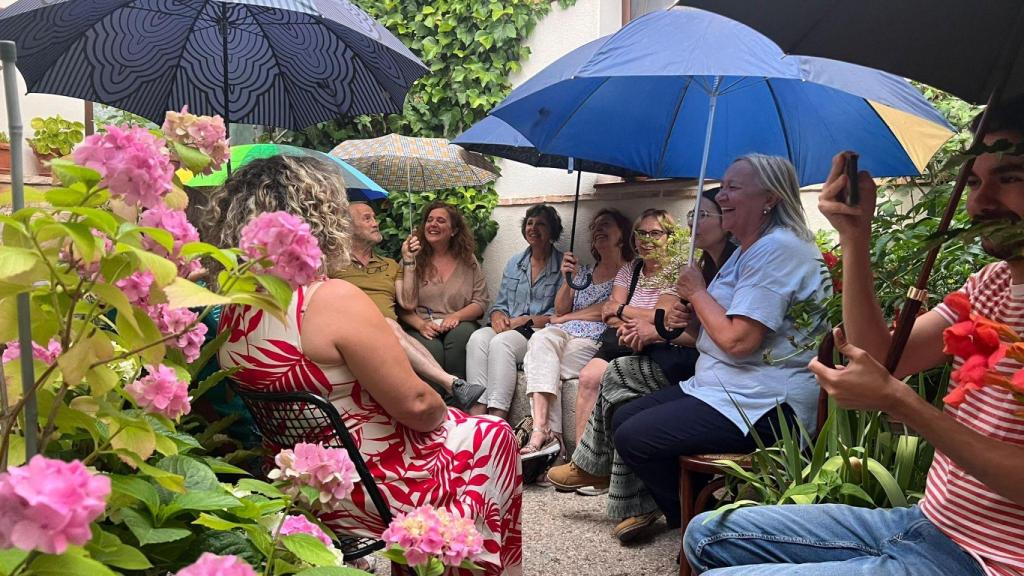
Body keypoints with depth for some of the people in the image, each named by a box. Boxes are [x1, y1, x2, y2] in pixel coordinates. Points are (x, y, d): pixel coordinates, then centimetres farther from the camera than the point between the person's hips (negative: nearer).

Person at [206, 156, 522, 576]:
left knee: (457, 424, 26)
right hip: (367, 491, -7)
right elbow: (415, 405, -22)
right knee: (492, 435, 16)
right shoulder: (334, 299, -26)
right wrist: (444, 413, -1)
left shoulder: (234, 310, -2)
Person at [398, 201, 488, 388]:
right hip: (422, 329, -1)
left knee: (460, 334, -34)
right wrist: (420, 325, -18)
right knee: (432, 348, -34)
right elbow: (406, 305, 0)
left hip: (458, 326, 1)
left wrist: (456, 316, -10)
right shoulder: (415, 260, 10)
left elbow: (481, 302, 6)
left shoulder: (468, 261, 14)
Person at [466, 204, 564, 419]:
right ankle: (476, 413, -36)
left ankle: (497, 416, -39)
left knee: (501, 342, -34)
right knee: (477, 338, -28)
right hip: (508, 328, 5)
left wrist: (525, 321, -15)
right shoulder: (514, 263, 21)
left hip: (540, 331, -5)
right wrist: (497, 315, -4)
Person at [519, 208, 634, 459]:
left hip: (596, 339, -4)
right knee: (541, 339, -32)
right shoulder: (584, 271, 28)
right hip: (566, 334, 5)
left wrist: (564, 319, 3)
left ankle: (541, 432, -31)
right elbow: (560, 309, 21)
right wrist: (567, 278, 2)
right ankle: (546, 434, -42)